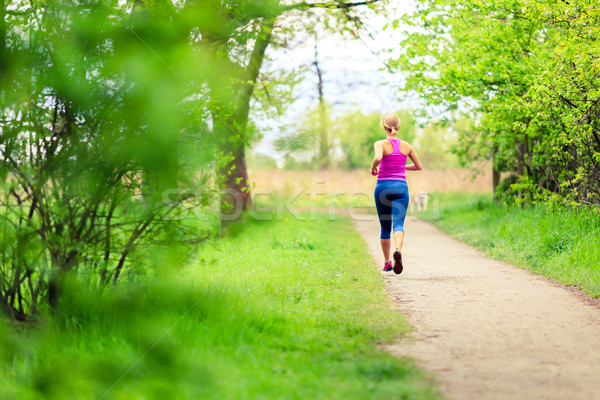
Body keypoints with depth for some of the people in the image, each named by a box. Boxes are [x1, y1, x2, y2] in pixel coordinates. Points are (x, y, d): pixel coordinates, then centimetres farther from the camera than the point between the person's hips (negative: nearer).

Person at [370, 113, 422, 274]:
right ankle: (398, 251, -40)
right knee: (398, 224, -10)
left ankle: (387, 262, 21)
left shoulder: (381, 144, -6)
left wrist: (373, 168, -7)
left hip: (383, 187, -1)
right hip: (401, 187, 1)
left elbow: (378, 158, -28)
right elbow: (419, 166, 13)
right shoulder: (406, 146, 5)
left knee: (385, 227, 13)